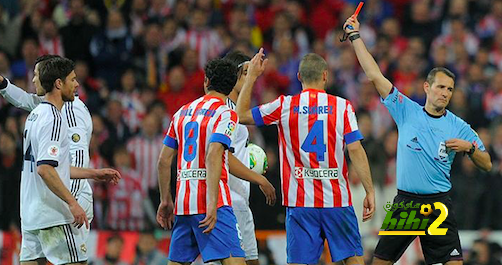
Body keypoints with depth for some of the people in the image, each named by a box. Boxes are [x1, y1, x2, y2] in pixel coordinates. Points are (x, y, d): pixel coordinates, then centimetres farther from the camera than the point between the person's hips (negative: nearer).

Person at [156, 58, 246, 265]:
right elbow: (213, 157, -18)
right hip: (210, 201, -7)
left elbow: (164, 161, 16)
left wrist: (166, 200, 24)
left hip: (183, 201, 7)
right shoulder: (225, 114, -4)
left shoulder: (182, 113, 17)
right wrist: (212, 205, -22)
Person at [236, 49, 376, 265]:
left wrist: (252, 76, 17)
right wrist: (369, 191, -2)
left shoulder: (285, 106, 1)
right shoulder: (342, 106, 0)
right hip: (336, 199, 0)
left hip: (299, 201, 0)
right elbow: (355, 150, -6)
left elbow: (242, 115, 12)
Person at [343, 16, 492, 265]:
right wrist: (355, 36, 2)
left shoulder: (459, 127, 3)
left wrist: (469, 147, -13)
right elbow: (374, 75, 3)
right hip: (405, 201, 1)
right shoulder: (407, 111, 4)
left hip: (438, 204, -1)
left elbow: (487, 164, 7)